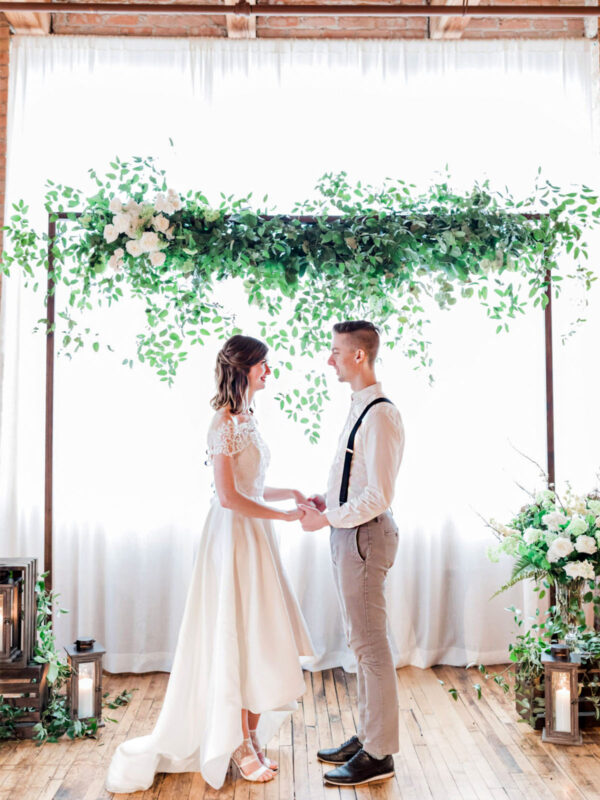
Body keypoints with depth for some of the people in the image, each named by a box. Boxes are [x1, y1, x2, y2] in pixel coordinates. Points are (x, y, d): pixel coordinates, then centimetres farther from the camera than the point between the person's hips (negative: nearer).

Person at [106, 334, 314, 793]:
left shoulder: (246, 419, 13)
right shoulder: (224, 423, -15)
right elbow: (229, 496, -21)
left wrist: (291, 493, 9)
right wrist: (286, 515, -16)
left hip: (256, 536, 9)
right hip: (234, 537, -9)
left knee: (260, 640, 13)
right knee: (238, 639, 1)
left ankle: (252, 737, 26)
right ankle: (240, 747, 16)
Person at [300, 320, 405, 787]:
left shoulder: (380, 415, -19)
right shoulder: (359, 408, 12)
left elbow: (379, 496, -23)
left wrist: (327, 518, -15)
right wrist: (327, 501, 9)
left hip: (365, 535, -10)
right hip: (350, 532, 10)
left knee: (370, 643, 0)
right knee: (362, 640, 18)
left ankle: (379, 755, 13)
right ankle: (368, 735, 32)